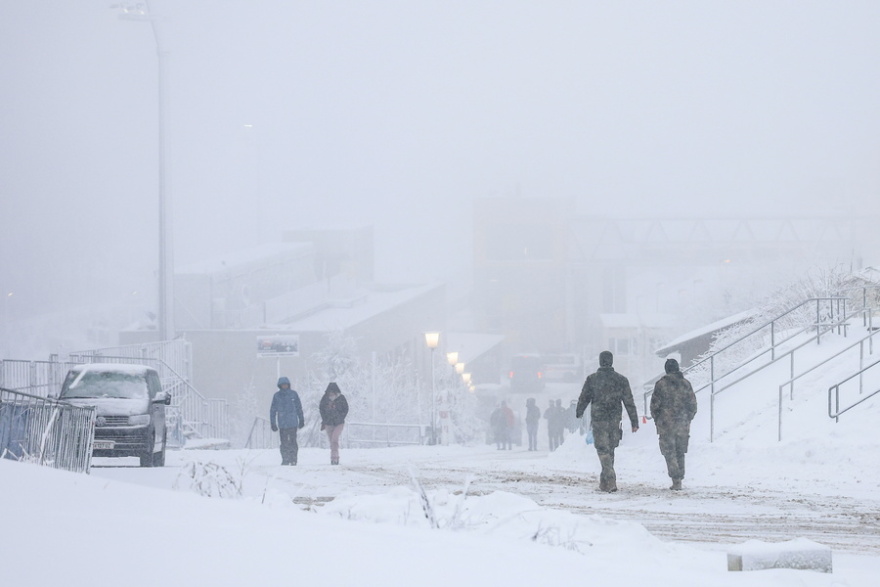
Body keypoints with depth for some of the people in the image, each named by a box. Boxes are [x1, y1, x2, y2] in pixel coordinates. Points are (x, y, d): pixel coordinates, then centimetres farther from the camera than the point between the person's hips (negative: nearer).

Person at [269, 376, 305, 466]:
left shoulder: (293, 394, 3)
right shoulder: (277, 396, 3)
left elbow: (299, 408, 10)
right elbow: (273, 410, 7)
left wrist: (301, 420, 10)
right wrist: (273, 423, 4)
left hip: (293, 423, -1)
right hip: (282, 424, 1)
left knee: (293, 441, -4)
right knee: (284, 442, -1)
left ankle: (293, 460, 2)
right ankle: (285, 459, 5)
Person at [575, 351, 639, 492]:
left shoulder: (592, 379, -4)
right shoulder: (621, 380, 2)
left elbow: (583, 398, 5)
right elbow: (629, 402, 2)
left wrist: (578, 414, 24)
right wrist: (634, 422, 6)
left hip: (598, 420, -3)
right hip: (615, 420, 3)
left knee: (603, 450, -3)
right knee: (610, 450, 15)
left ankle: (611, 480, -19)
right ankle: (604, 483, 20)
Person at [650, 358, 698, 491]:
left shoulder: (661, 384, -6)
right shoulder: (686, 384, 3)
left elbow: (655, 404, -5)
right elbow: (693, 404, 7)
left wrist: (656, 419, 10)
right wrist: (688, 419, 18)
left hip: (666, 424, -3)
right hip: (683, 424, 3)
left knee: (669, 452, 0)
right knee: (680, 453, 14)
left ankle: (675, 480, -12)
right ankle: (679, 480, 15)